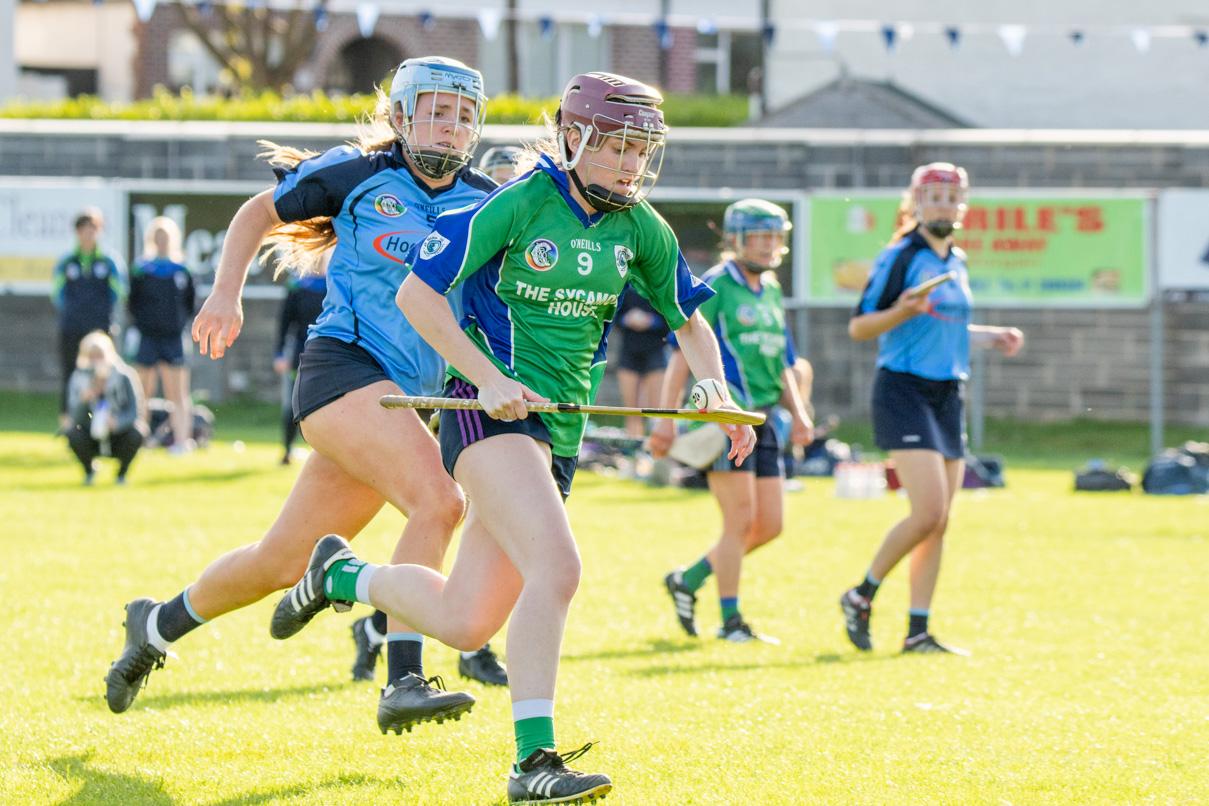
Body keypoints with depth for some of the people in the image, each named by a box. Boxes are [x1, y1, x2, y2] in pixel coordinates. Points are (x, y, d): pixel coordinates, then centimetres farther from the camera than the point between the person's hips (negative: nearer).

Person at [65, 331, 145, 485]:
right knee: (73, 435, -29)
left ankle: (121, 473, 0)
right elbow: (76, 420, -19)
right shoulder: (78, 379, -11)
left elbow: (133, 413, -19)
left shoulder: (123, 377, -14)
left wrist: (117, 423, -40)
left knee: (135, 436, -31)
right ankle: (88, 471, 4)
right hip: (93, 440, 1)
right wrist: (83, 401, -39)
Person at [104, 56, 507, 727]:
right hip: (343, 365, -6)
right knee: (439, 500, -28)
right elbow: (260, 213, 11)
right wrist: (226, 291, -1)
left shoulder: (485, 205, 9)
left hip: (409, 395, 6)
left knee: (282, 563, 11)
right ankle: (403, 683, -31)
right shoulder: (359, 175, 0)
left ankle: (158, 625, 35)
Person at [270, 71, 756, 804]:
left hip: (560, 428, 7)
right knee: (556, 568, -28)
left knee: (463, 624, 8)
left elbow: (690, 321, 18)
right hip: (487, 408, -7)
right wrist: (489, 379, -18)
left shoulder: (640, 229, 6)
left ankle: (340, 575, 35)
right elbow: (416, 292, -9)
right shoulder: (520, 204, -11)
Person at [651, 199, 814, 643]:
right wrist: (667, 417, -14)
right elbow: (683, 352, -8)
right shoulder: (714, 286, -5)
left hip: (762, 419, 8)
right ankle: (730, 620, 1)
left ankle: (688, 580, 21)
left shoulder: (771, 291, 18)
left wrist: (798, 413, 11)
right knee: (742, 520, -9)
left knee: (770, 524, 5)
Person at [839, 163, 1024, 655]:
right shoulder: (899, 258, -8)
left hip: (949, 396, 8)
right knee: (928, 512, -17)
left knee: (939, 523, 4)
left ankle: (917, 632, 8)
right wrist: (902, 311, -26)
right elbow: (858, 327, -9)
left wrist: (991, 337, 16)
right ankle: (861, 597, 1)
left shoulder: (957, 262, 14)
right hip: (905, 390, -8)